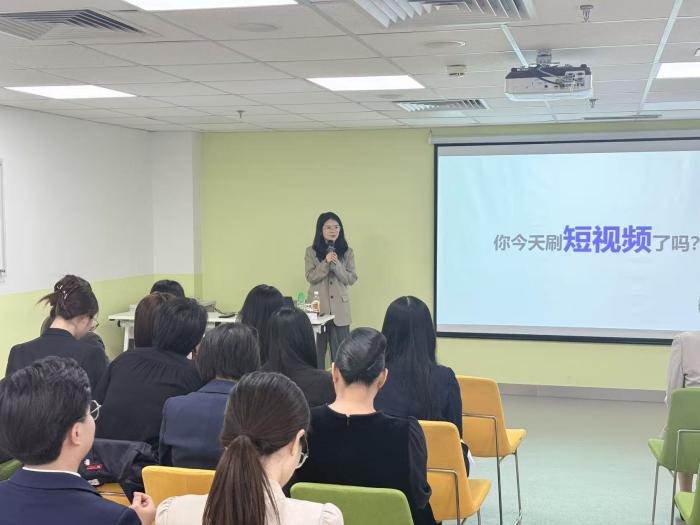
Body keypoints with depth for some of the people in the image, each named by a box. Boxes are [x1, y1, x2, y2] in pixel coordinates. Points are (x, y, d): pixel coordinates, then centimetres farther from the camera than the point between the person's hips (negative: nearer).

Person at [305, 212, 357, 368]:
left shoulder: (347, 252, 5)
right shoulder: (311, 252, 2)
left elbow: (351, 279, -2)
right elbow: (311, 277, -5)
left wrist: (336, 265, -16)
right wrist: (326, 263, -18)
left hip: (339, 308, 1)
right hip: (318, 307, -1)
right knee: (316, 349, 4)